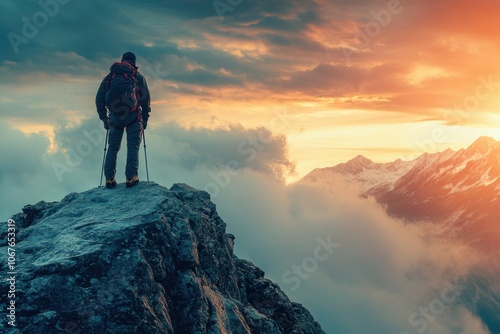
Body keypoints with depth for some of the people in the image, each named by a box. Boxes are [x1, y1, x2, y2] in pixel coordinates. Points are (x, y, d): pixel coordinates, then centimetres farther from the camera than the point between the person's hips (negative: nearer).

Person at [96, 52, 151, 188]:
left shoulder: (110, 76, 14)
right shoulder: (138, 77, 9)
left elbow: (99, 99, 11)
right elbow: (146, 99, 4)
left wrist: (104, 118, 17)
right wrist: (145, 119, 11)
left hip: (115, 117, 2)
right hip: (134, 117, -2)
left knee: (113, 147, 9)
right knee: (133, 147, 2)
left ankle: (109, 178, 2)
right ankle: (131, 177, -8)